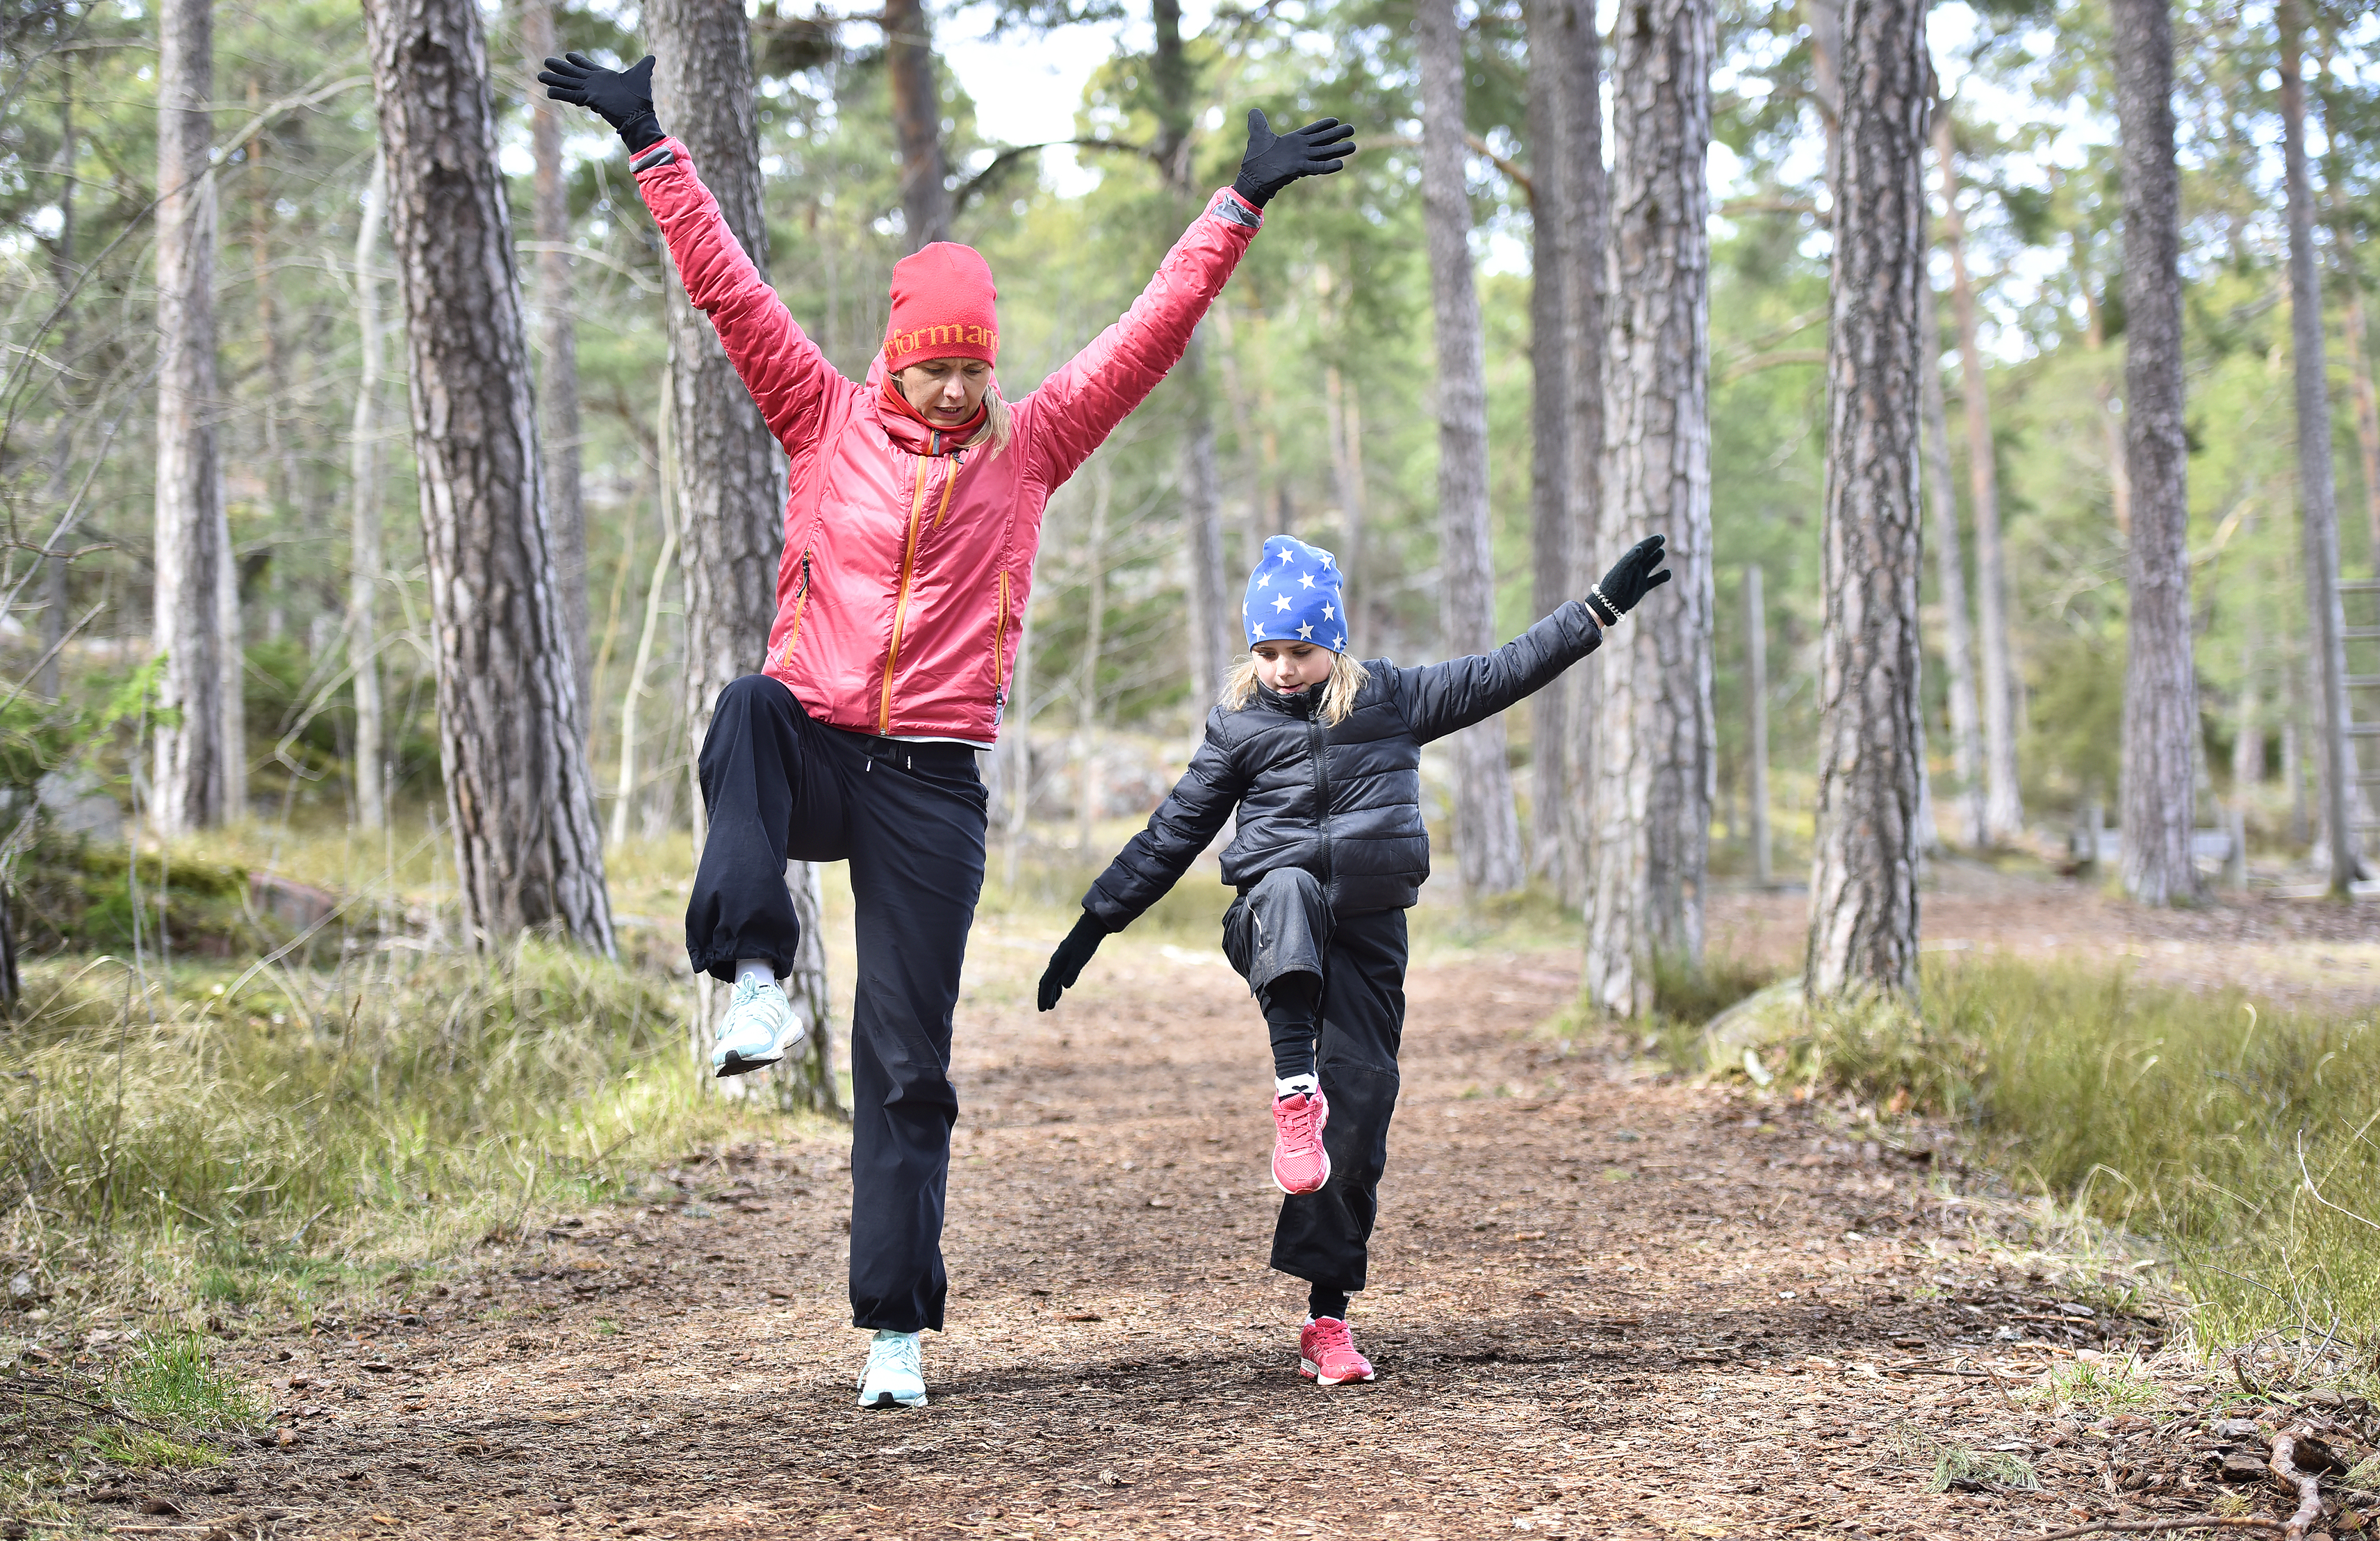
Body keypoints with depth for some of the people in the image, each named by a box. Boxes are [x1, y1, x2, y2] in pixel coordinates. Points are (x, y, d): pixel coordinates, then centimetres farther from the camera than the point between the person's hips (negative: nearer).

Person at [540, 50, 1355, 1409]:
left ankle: (897, 1329, 4)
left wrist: (1243, 205, -3)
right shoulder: (828, 421, 6)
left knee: (908, 1064, -1)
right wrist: (652, 147, -2)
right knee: (749, 708, -38)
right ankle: (757, 977, -40)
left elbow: (1154, 332, 2)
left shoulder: (1028, 446, 6)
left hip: (933, 787, 0)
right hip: (814, 752, 0)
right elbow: (727, 287, 2)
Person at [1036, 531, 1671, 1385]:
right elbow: (1172, 834, 12)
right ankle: (1293, 1084, -52)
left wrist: (1599, 609, 9)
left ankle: (1327, 1316, 1)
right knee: (1287, 888, -39)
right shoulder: (1239, 728, 7)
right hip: (1274, 923, -1)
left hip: (1366, 935, 1)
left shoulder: (1391, 699, 8)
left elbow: (1501, 674, 12)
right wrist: (1095, 923, 9)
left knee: (1357, 1107, -6)